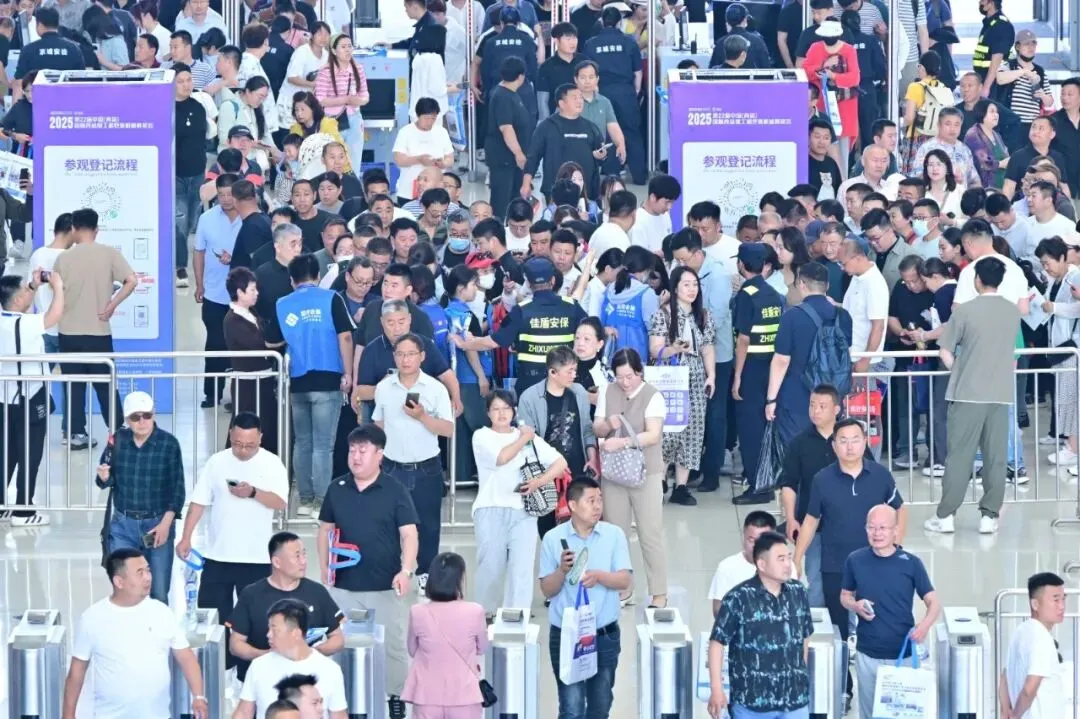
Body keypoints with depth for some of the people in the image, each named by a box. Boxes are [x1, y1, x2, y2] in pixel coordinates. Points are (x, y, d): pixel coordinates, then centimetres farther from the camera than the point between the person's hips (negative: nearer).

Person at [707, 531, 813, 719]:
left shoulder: (798, 593, 2)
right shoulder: (738, 598, -13)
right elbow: (717, 642, -9)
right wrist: (716, 689, -13)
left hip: (793, 698, 4)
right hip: (751, 699, -4)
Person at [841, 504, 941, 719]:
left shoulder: (911, 563, -5)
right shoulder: (855, 561, -1)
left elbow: (933, 602, -1)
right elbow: (845, 596, 13)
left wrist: (925, 624, -23)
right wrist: (855, 606, -11)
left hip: (903, 653, -1)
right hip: (867, 654, 1)